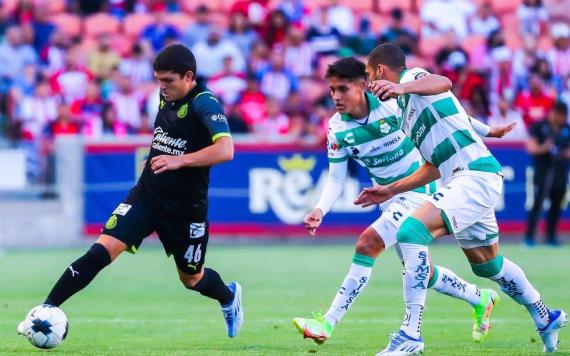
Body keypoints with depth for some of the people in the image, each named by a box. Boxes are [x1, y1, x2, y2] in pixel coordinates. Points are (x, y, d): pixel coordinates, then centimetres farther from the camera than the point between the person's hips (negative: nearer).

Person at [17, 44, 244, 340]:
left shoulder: (204, 103, -19)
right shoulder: (165, 98, 3)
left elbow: (225, 150, -34)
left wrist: (179, 160, -37)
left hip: (186, 209, -4)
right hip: (146, 195, 4)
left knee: (191, 279, 15)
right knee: (101, 251, -14)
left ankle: (229, 297, 49)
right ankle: (47, 309, -14)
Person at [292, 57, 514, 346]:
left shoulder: (394, 105, -21)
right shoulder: (337, 128, -6)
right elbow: (335, 179, -2)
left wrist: (487, 131, 1)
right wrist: (320, 210, -20)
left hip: (417, 190, -7)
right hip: (388, 198, 7)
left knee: (367, 244, -23)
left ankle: (328, 324, -22)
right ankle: (480, 299, 37)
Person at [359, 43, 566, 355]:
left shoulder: (414, 76, -4)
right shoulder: (408, 107, 24)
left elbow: (443, 83, -31)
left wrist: (402, 88, -50)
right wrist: (391, 190, 29)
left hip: (475, 174, -11)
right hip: (461, 179, 11)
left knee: (411, 232, -24)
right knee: (486, 263, 24)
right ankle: (546, 319, 43)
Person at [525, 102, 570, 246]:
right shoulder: (539, 126, -1)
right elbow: (531, 146, -3)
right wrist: (542, 148, -22)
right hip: (542, 171, -4)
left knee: (556, 205, 4)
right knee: (537, 203, -10)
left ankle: (551, 236, 13)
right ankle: (529, 237, -8)